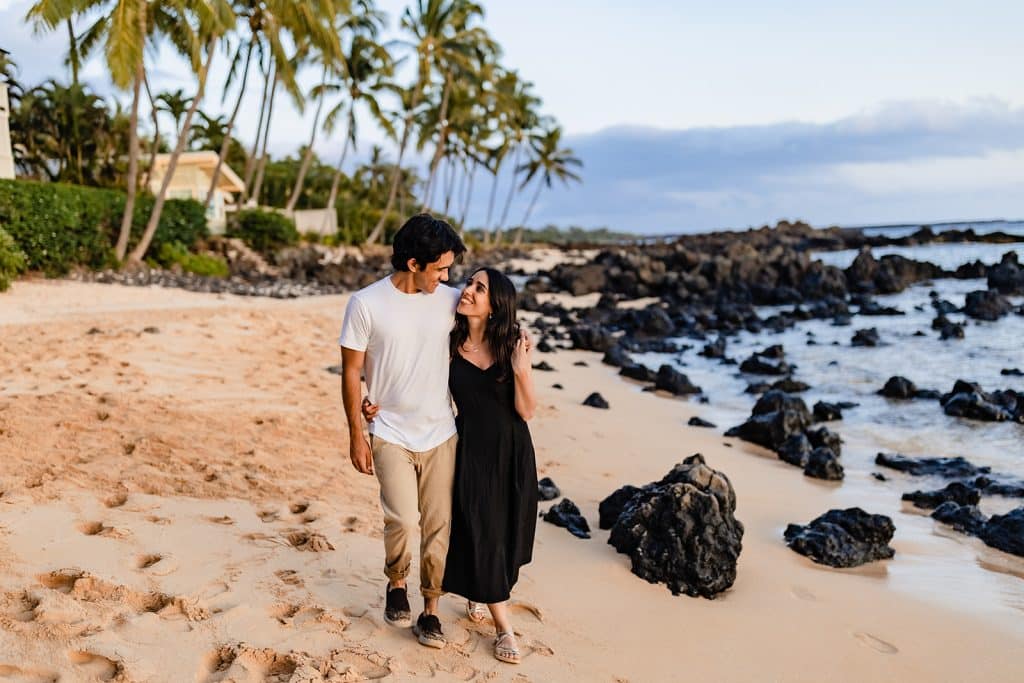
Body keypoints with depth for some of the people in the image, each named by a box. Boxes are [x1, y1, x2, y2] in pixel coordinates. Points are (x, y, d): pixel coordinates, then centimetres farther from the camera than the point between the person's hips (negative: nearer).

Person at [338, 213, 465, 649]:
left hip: (440, 434, 3)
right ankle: (396, 584, 17)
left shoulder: (449, 300, -2)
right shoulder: (366, 304, -10)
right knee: (404, 519, -15)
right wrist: (356, 435, -6)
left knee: (439, 526, 5)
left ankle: (430, 610, 23)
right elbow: (351, 372, -4)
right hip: (391, 434, -3)